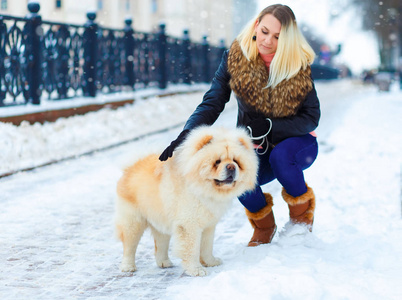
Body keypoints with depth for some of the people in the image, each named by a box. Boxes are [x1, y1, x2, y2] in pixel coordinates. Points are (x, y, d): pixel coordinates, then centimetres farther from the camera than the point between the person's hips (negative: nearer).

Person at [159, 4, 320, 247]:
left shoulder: (299, 64, -15)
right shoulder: (235, 58, -13)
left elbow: (311, 117, -13)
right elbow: (212, 104, -20)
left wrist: (269, 126, -28)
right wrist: (186, 136, -38)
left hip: (295, 143, -1)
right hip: (256, 149, 1)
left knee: (280, 156, -36)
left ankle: (302, 216, -3)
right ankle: (263, 225, 1)